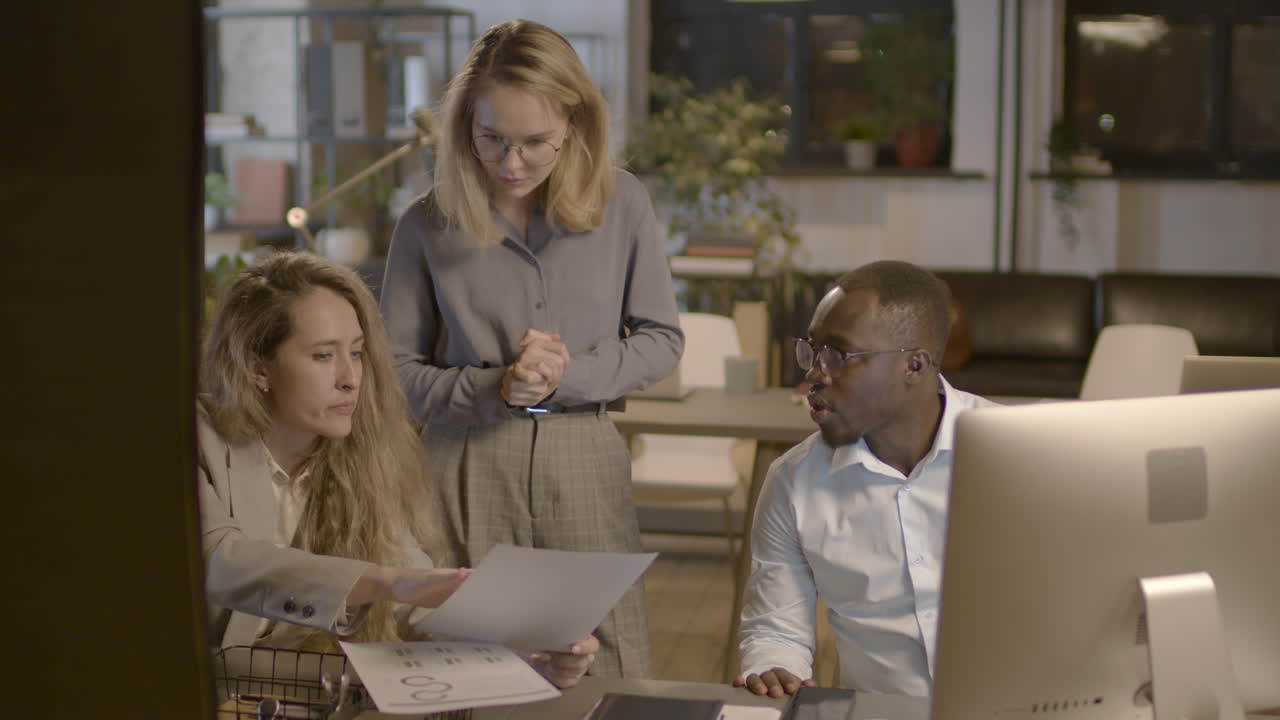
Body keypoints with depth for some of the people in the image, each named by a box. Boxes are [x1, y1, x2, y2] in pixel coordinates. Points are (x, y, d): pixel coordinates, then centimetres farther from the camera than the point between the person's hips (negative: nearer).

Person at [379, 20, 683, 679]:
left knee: (603, 680, 4)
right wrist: (494, 389, -14)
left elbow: (662, 341, 6)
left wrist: (567, 378, -9)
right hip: (467, 471, -1)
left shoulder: (622, 205, 0)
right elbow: (396, 371, 2)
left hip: (585, 464, 1)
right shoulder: (428, 226, -2)